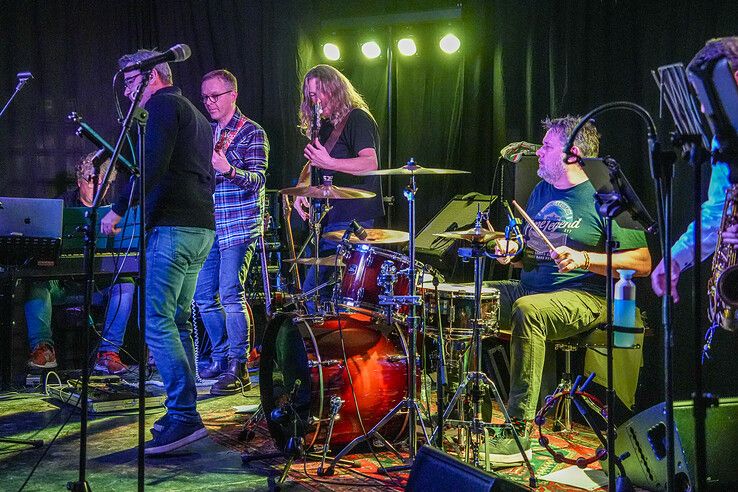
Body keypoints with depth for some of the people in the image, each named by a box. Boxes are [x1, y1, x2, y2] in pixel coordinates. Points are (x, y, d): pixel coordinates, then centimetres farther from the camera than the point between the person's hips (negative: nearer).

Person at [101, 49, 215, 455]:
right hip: (202, 227, 10)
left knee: (156, 322, -11)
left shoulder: (163, 105, -4)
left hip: (172, 227, -10)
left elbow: (152, 165, -18)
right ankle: (183, 413, 16)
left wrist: (118, 209, -14)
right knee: (177, 321, 13)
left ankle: (184, 417, -15)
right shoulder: (196, 115, 25)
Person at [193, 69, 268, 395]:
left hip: (239, 226, -7)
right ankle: (221, 358, 23)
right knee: (204, 296, 8)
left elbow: (258, 180, -14)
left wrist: (227, 169, -30)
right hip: (210, 226, 7)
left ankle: (238, 370, -11)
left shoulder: (251, 132, -3)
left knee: (230, 293, -15)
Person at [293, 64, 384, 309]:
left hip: (352, 220, -9)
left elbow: (370, 163, -22)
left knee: (313, 288, -14)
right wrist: (302, 188, 7)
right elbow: (312, 163, 28)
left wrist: (329, 163, -34)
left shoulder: (357, 119, -8)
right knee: (313, 289, 10)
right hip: (330, 219, 9)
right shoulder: (326, 125, 18)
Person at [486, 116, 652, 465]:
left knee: (528, 311, -37)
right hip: (528, 288, 8)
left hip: (584, 298, -8)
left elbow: (642, 264, -11)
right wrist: (512, 252, 3)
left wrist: (585, 259, -22)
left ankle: (519, 429, -33)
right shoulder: (541, 192, 17)